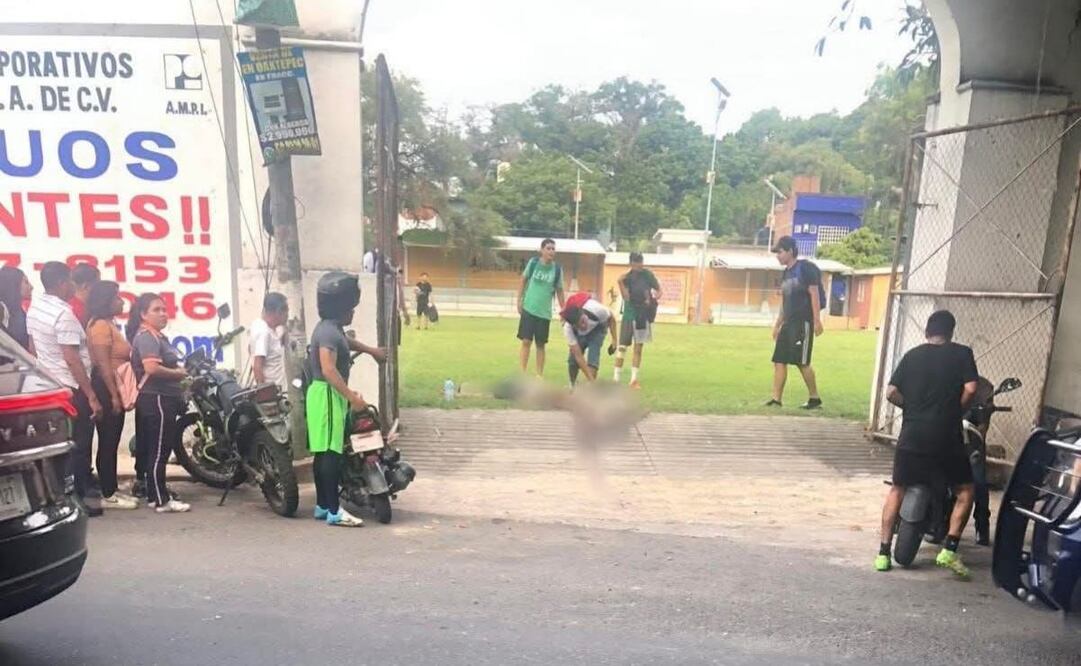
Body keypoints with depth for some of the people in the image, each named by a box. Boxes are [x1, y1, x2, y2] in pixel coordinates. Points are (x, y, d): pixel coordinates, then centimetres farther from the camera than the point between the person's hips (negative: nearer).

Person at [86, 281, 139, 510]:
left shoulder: (109, 324, 17)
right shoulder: (100, 325, -13)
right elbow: (103, 364, -19)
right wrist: (113, 395, -21)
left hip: (114, 388, 10)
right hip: (106, 389, -10)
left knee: (112, 442, 13)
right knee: (107, 443, -4)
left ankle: (112, 490, 20)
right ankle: (108, 496, 1)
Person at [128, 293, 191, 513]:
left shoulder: (156, 335, 18)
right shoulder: (146, 336, -14)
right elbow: (151, 368, -28)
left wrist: (178, 373, 12)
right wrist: (179, 374, -15)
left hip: (163, 399, 11)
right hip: (157, 399, -11)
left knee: (153, 450, 16)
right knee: (159, 452, -7)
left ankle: (155, 494, 24)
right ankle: (162, 501, -3)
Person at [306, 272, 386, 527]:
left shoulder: (333, 328, 14)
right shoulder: (328, 331, -18)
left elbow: (346, 341, 38)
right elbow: (329, 370, -27)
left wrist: (371, 350, 49)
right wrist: (352, 397, -27)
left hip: (329, 395, 11)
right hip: (328, 396, -11)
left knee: (323, 453, 13)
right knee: (331, 453, -8)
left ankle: (322, 506, 20)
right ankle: (334, 510, -5)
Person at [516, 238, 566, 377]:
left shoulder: (557, 269, -3)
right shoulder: (533, 262, -4)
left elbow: (559, 290, 6)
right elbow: (523, 280, 6)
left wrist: (563, 311, 6)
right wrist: (519, 300, 1)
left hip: (545, 312, 1)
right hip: (528, 308, -1)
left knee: (541, 344, 7)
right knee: (526, 341, -2)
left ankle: (539, 376, 15)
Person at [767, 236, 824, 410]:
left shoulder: (806, 268, -7)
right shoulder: (786, 273, 17)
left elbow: (815, 294, -12)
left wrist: (817, 320, -17)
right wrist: (777, 324, 21)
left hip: (803, 322, -8)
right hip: (788, 323, 8)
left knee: (802, 362, -5)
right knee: (779, 361, 2)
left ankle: (815, 399, 9)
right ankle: (777, 399, 4)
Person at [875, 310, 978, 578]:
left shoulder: (912, 355, 9)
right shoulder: (962, 353, 4)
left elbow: (891, 393, 2)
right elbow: (970, 388, -10)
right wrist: (956, 411, 6)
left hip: (911, 435, 2)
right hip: (946, 437, -2)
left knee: (897, 489, 13)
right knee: (965, 490, 16)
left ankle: (883, 552, 10)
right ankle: (949, 550, 4)